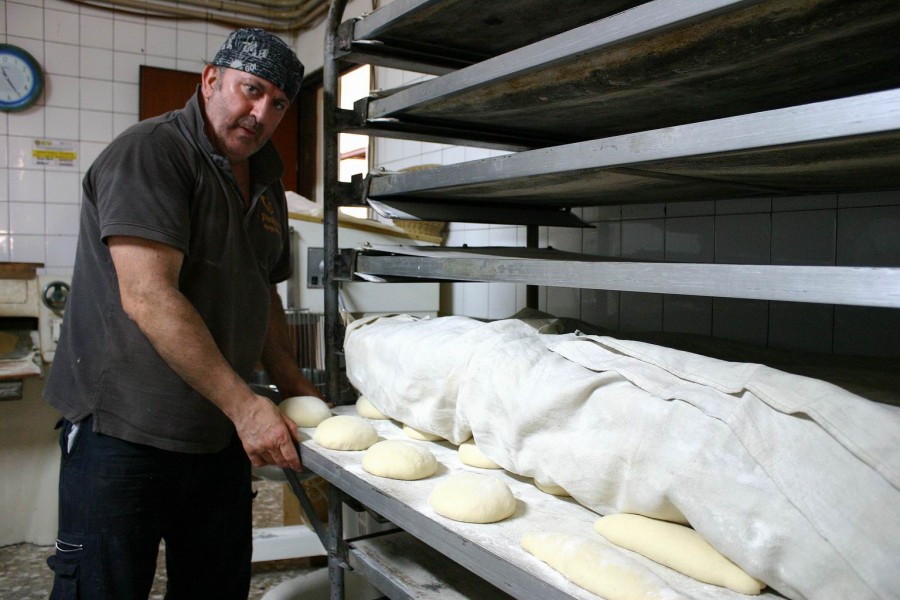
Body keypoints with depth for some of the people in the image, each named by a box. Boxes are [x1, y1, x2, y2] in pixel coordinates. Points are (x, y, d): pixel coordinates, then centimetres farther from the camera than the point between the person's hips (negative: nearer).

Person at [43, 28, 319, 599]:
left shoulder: (266, 184, 12)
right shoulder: (151, 151, -12)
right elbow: (147, 297, -23)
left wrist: (295, 390, 8)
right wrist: (244, 404, -23)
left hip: (221, 437, 8)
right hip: (125, 428, -7)